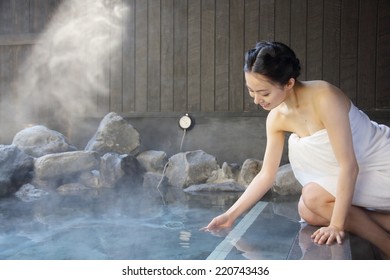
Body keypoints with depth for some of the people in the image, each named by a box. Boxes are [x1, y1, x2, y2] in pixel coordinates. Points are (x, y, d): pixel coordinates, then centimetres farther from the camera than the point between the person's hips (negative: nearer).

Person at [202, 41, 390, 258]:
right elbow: (266, 175, -2)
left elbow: (349, 165, -28)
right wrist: (230, 215, -4)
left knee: (314, 197, -22)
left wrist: (337, 225, -27)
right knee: (308, 211, -10)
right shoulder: (277, 118, -9)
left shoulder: (324, 96, -30)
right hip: (356, 172, 7)